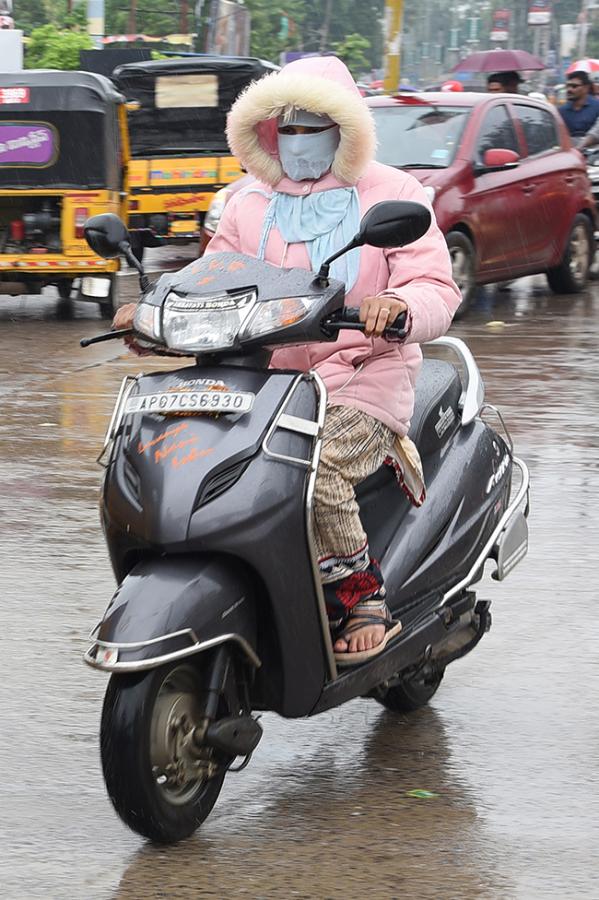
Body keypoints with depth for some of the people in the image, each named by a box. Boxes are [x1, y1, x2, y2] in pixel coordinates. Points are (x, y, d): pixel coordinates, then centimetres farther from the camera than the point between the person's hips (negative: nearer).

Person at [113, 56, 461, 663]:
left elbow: (437, 291, -6)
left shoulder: (392, 195, 3)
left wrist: (398, 305, -31)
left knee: (313, 469, -35)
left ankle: (363, 593, -14)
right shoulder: (250, 204, 17)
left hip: (363, 379, -5)